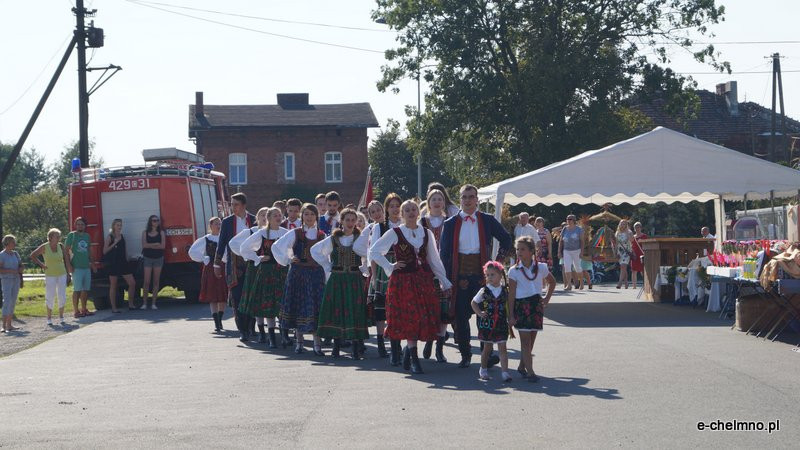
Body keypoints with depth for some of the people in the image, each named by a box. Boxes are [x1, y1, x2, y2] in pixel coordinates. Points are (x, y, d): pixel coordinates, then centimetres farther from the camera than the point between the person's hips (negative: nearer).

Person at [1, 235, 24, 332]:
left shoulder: (15, 254, 10)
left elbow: (22, 266, 13)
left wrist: (21, 269, -9)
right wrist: (11, 271, -23)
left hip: (16, 280, 7)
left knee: (13, 303, 6)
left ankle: (9, 325, 12)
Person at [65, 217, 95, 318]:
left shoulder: (87, 236, 15)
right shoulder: (72, 235, -3)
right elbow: (66, 250, -4)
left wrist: (92, 263, 18)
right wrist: (69, 265, -11)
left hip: (86, 267, 6)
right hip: (76, 267, -6)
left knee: (85, 289, 10)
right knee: (77, 289, -7)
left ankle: (84, 309, 19)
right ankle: (76, 311, -3)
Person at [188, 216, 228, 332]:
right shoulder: (205, 240, 1)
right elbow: (192, 252, 0)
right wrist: (204, 260, -5)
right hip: (210, 269, -2)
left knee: (223, 296, 4)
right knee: (212, 297, -5)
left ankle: (220, 320, 19)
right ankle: (216, 323, -7)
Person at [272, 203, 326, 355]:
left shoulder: (322, 236, 8)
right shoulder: (295, 234, 3)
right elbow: (276, 247, 7)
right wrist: (287, 260, 0)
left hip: (316, 274, 1)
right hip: (298, 274, -1)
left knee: (316, 308, -6)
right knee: (298, 306, 2)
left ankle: (317, 344, -5)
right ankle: (299, 342, 11)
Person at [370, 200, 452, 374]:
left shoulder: (427, 234, 10)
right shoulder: (395, 234, -1)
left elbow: (434, 260, 14)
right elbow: (374, 251, 2)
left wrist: (445, 282, 12)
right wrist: (390, 267, -2)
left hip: (423, 280, 4)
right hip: (402, 280, -4)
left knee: (423, 318, -2)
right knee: (411, 319, -10)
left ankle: (408, 350, 19)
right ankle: (413, 359, -4)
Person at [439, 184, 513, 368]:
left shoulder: (487, 220, 5)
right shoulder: (451, 224, 5)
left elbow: (506, 239, 18)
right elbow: (444, 253, 4)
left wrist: (499, 259, 6)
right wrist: (446, 279, -3)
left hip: (481, 272, -1)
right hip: (460, 274, 1)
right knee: (461, 316, 3)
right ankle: (465, 354, 14)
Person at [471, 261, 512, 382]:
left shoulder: (505, 291, 0)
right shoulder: (484, 291, -4)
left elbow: (508, 306, 10)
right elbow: (474, 303, 4)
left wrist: (510, 319, 1)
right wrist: (479, 313, -10)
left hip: (501, 324, 1)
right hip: (486, 324, 0)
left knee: (502, 348, -3)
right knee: (487, 348, 11)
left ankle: (505, 372, -5)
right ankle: (483, 370, 28)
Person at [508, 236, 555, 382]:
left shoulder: (541, 268, 2)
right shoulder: (514, 271, -4)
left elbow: (552, 282, 21)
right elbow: (511, 294, -4)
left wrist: (547, 298, 10)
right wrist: (511, 315, -8)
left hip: (536, 304, 3)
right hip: (521, 305, -3)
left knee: (531, 340, 6)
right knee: (525, 340, -6)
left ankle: (522, 366, 22)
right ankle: (530, 372, -8)